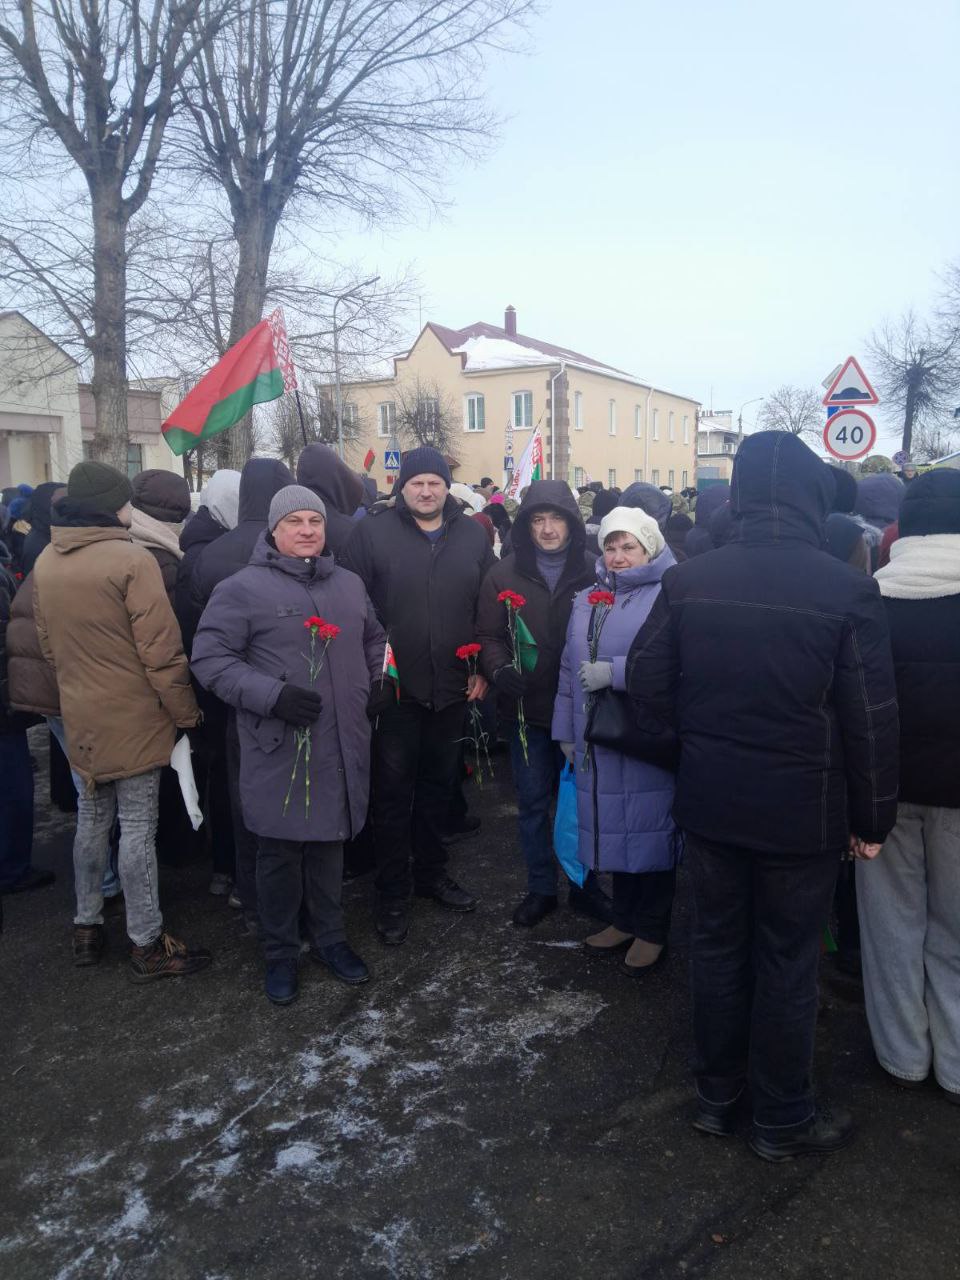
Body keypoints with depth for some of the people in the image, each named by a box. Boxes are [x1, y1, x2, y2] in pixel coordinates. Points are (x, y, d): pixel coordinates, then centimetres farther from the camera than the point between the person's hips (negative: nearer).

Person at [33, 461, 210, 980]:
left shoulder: (45, 562, 3)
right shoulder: (131, 561, -19)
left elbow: (49, 644, 13)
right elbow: (161, 651, -19)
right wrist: (186, 713, -9)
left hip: (80, 717, 7)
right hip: (135, 717, -7)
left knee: (92, 820, 19)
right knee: (137, 828, 1)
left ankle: (86, 927, 31)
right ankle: (147, 944, 12)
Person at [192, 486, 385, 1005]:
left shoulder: (349, 584, 12)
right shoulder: (243, 587, -7)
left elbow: (374, 639, 28)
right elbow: (209, 657, -11)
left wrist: (377, 681, 12)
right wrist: (271, 695, -21)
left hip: (340, 745, 5)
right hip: (277, 747, -4)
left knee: (329, 841, 17)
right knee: (280, 850, 7)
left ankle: (329, 938, 35)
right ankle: (280, 952, 26)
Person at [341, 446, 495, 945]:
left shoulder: (472, 534, 6)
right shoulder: (372, 532, -5)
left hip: (452, 688, 4)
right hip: (394, 689, -3)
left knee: (439, 785, 17)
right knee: (393, 793, 6)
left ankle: (432, 873, 35)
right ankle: (392, 893, 20)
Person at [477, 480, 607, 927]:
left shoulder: (594, 571, -2)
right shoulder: (504, 574, 0)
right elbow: (488, 636, 0)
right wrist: (500, 670, -19)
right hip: (526, 707, 1)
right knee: (533, 802, 12)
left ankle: (585, 886, 31)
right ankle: (540, 889, 29)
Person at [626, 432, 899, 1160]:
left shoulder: (689, 581, -7)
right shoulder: (847, 590, -14)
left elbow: (648, 688, -4)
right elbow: (871, 719, -11)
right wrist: (872, 819, 1)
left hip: (711, 801, 3)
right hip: (802, 809, -2)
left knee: (719, 947, 18)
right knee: (788, 964, 13)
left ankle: (717, 1098, 35)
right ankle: (782, 1119, 31)